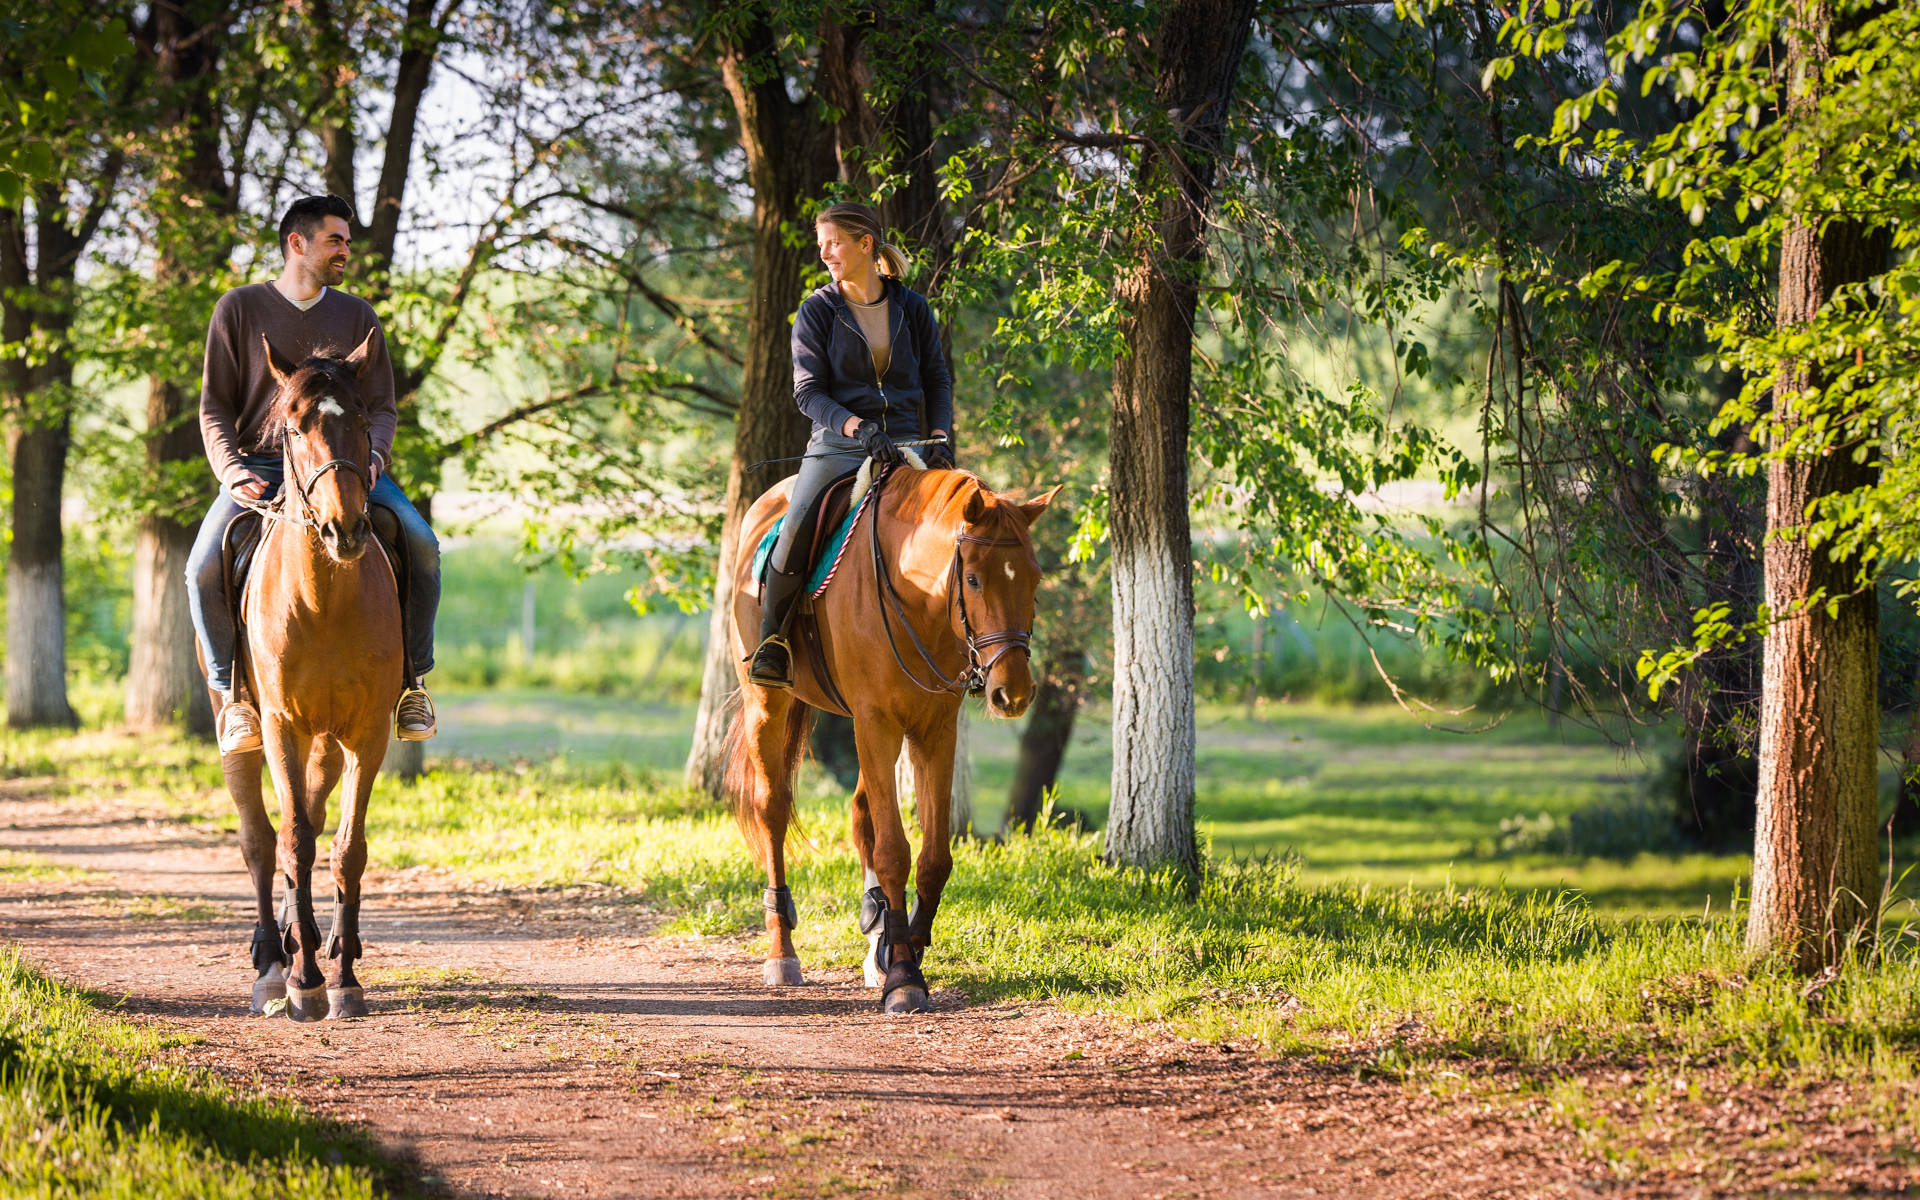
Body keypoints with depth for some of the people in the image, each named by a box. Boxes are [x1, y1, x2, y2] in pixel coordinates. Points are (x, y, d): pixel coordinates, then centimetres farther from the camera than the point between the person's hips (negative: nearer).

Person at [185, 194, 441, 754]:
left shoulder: (357, 316, 11)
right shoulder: (239, 309, 4)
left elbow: (382, 407, 10)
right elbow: (215, 406, 4)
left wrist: (373, 456, -12)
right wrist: (230, 469, -14)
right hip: (259, 467, -1)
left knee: (421, 545, -24)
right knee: (204, 569, -26)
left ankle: (412, 677, -8)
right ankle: (234, 689, -7)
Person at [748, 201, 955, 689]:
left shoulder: (913, 309, 8)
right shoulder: (817, 312, 3)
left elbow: (937, 380, 12)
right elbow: (808, 391, -3)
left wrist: (940, 437, -6)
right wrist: (857, 427, -20)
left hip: (906, 445, 2)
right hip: (839, 445, -2)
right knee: (795, 533, -24)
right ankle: (771, 642, -4)